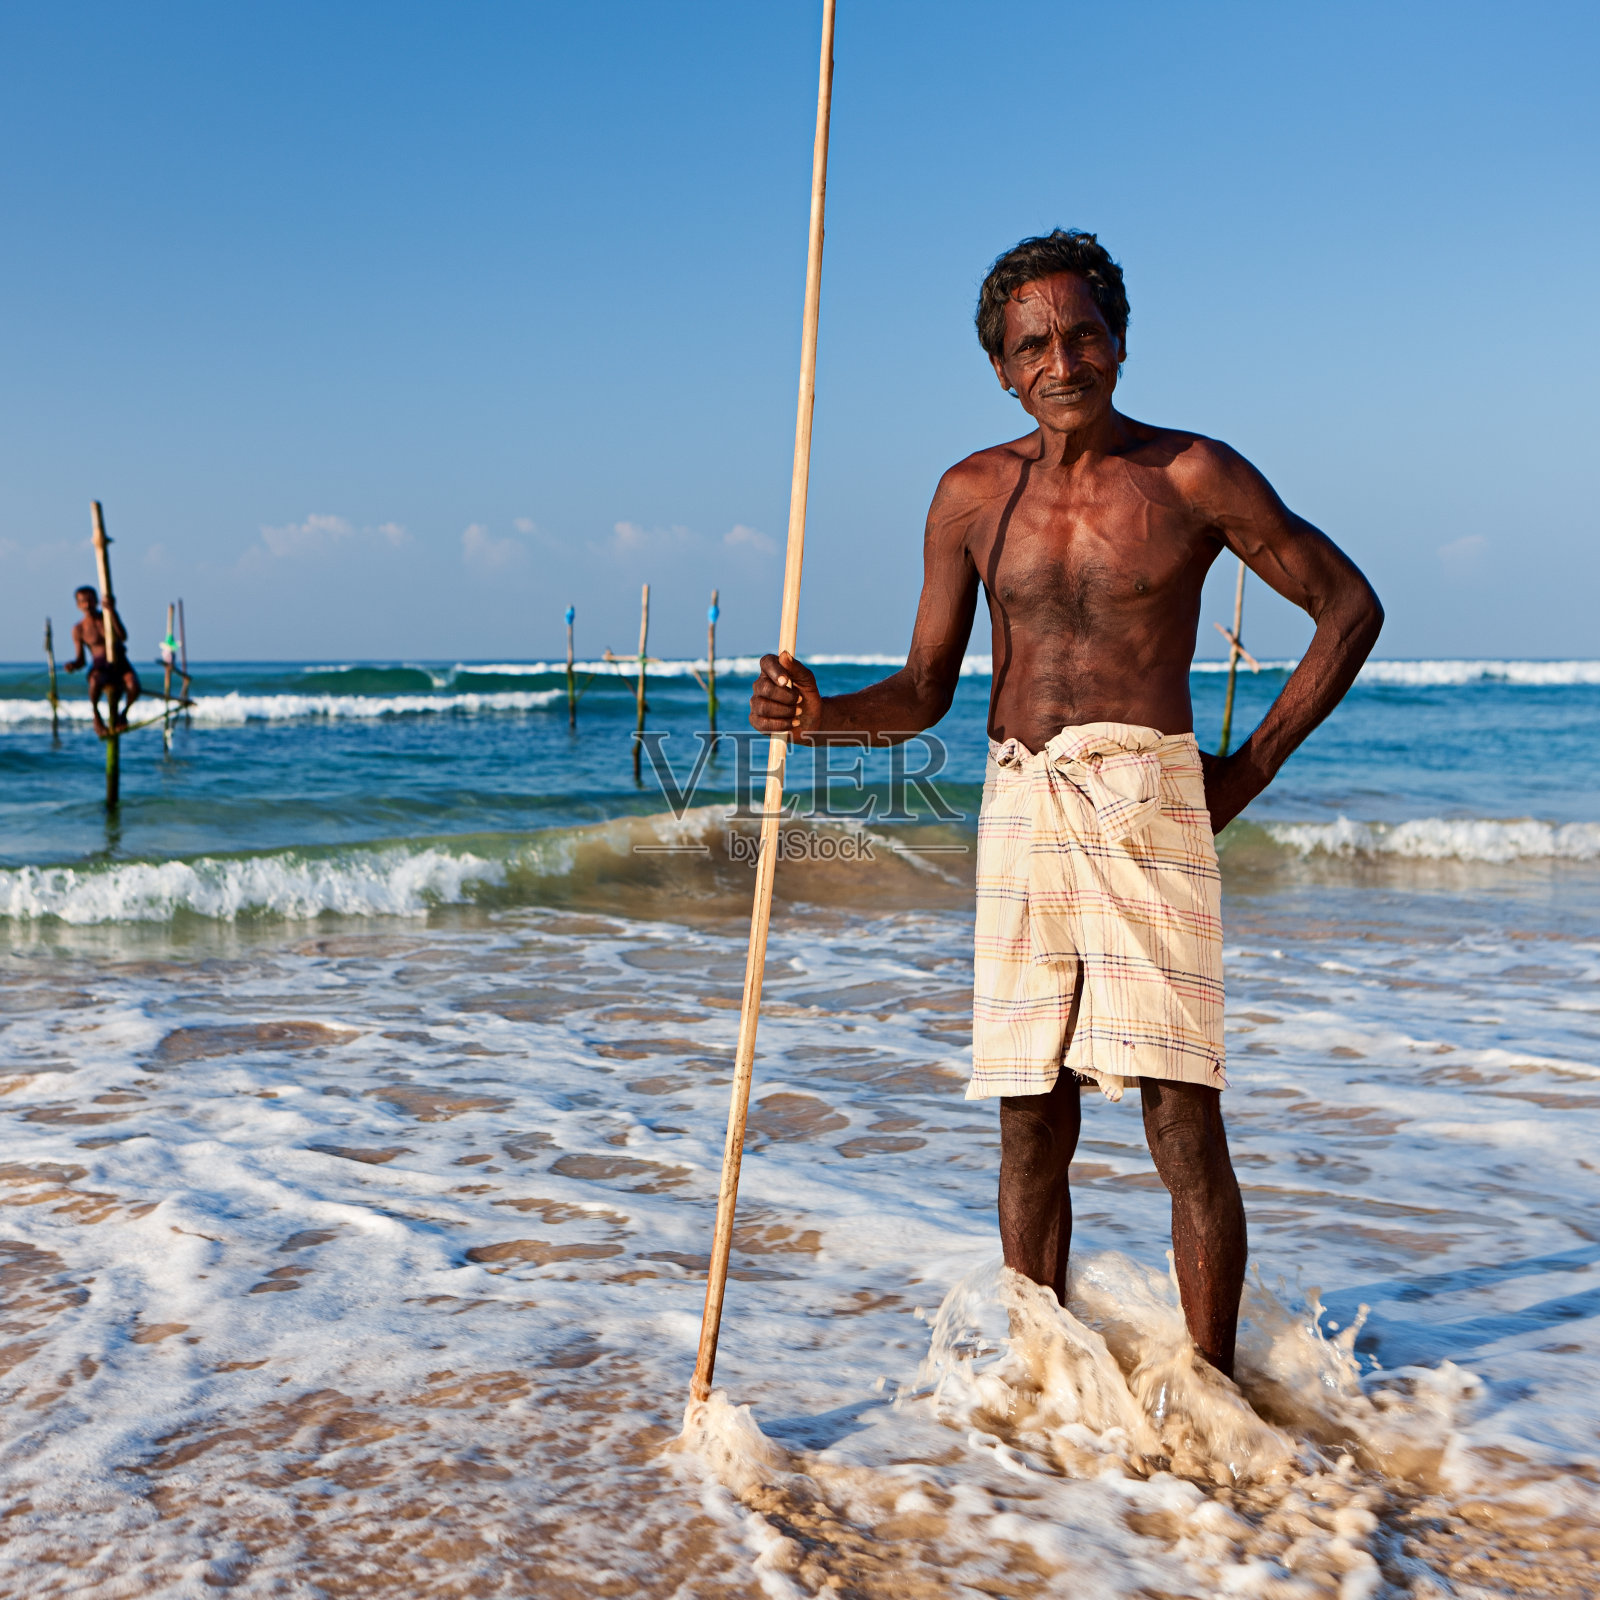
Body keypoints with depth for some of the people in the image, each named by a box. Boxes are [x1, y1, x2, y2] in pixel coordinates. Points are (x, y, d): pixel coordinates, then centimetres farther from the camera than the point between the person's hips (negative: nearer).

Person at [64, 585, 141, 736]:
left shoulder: (108, 616, 5)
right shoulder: (79, 629, 4)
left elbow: (123, 637, -14)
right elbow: (81, 660, 6)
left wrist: (112, 611, -20)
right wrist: (73, 664, -19)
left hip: (121, 666, 1)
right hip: (100, 668, -1)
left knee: (133, 686, -34)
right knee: (95, 681, -40)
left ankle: (123, 713, -1)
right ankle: (96, 715, -13)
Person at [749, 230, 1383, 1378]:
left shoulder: (1193, 475, 2)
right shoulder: (974, 494, 11)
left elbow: (1350, 605, 9)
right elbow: (925, 691, 12)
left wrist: (1253, 767, 3)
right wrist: (820, 715, -9)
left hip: (1150, 800, -3)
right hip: (1018, 809, 3)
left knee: (1182, 1115, -7)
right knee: (1030, 1123, 6)